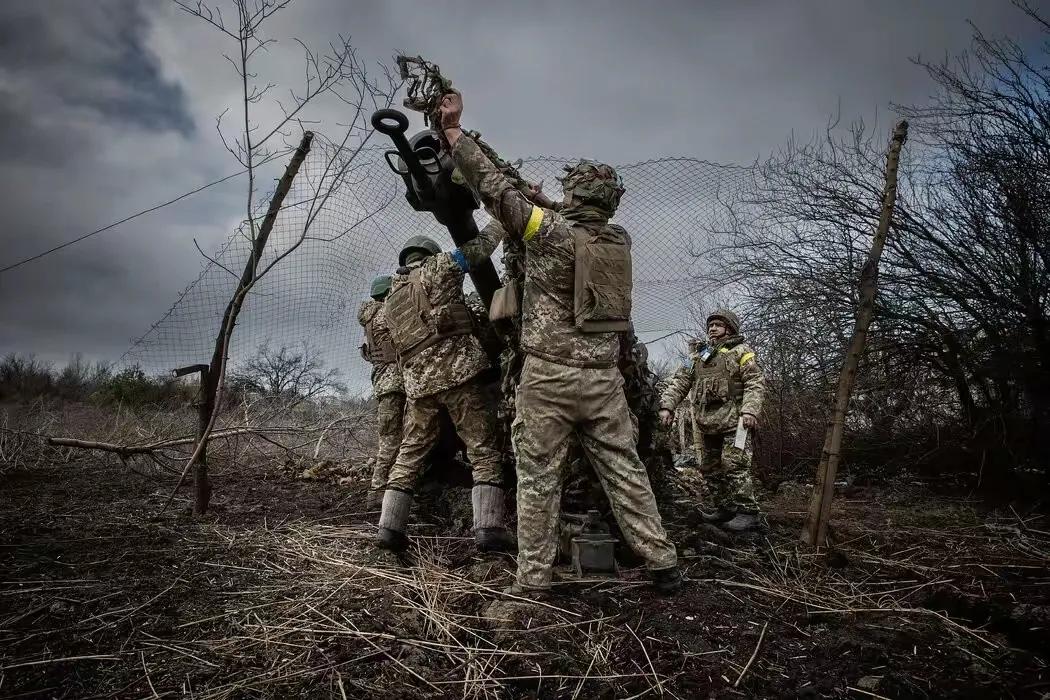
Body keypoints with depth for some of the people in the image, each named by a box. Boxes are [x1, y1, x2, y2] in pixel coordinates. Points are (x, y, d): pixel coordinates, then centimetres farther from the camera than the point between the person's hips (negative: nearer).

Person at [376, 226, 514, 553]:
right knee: (484, 449, -2)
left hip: (417, 382, 6)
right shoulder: (438, 266, 6)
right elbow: (481, 244, 7)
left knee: (410, 453, 14)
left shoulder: (390, 300, 23)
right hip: (457, 372, -5)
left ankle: (389, 526, 13)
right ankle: (489, 527, -9)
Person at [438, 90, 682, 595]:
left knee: (539, 478, 4)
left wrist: (453, 129, 5)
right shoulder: (620, 240, 7)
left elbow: (493, 187, -4)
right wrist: (544, 205, 35)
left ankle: (533, 580, 10)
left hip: (548, 377, -5)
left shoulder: (550, 231, -9)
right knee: (624, 471, 12)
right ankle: (663, 563, 17)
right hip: (603, 378, 5)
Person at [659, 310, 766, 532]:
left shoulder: (741, 352, 3)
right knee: (710, 468, 11)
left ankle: (749, 513, -7)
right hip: (706, 422, 7)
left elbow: (756, 383, -7)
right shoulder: (698, 355, 20)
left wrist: (750, 410, -21)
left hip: (733, 421, -7)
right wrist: (667, 405, 1)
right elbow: (680, 381, 14)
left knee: (734, 466, -13)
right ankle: (724, 509, 22)